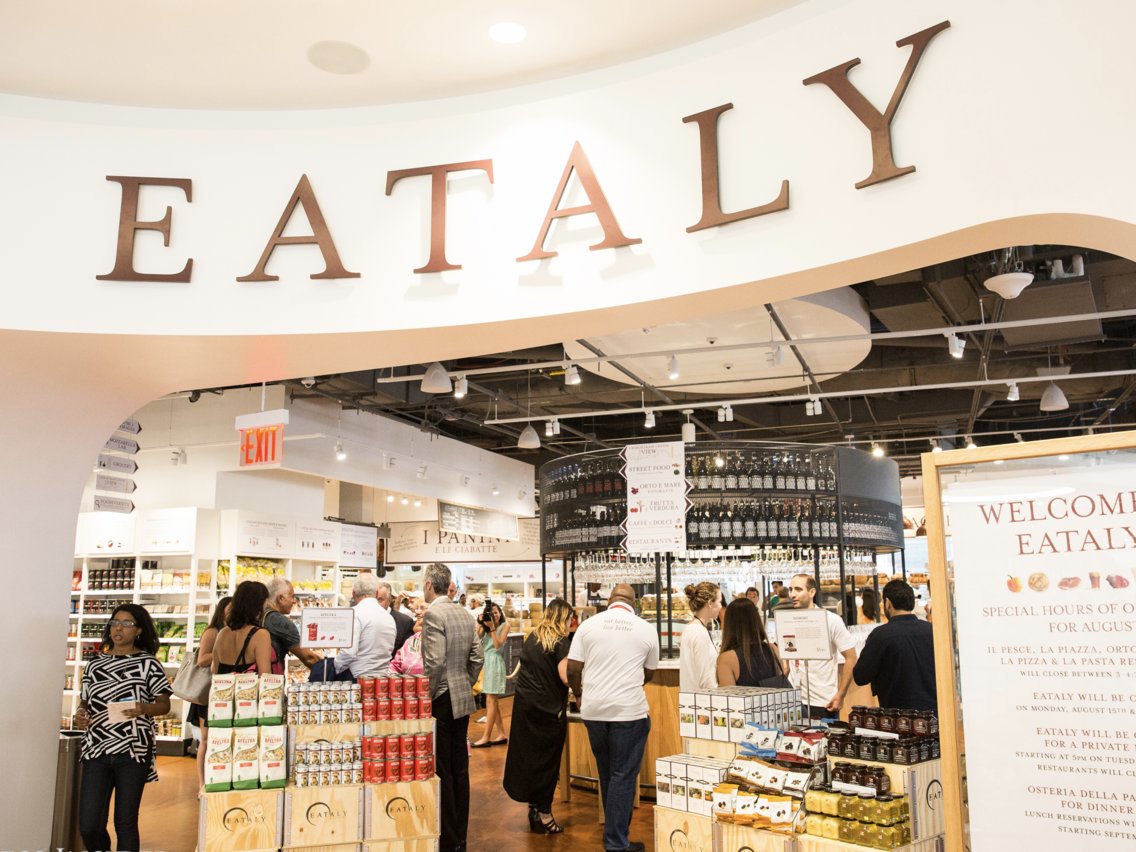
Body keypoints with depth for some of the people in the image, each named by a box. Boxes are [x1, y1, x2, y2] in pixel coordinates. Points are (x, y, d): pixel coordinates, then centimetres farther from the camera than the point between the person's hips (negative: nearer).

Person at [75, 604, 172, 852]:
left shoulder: (148, 663, -1)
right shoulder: (95, 664, 10)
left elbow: (164, 705, -1)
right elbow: (85, 702, 18)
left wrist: (143, 708, -21)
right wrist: (80, 714, -4)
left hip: (132, 751, -3)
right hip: (96, 750, 3)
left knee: (125, 824, 4)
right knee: (88, 826, 2)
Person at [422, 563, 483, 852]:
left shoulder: (433, 614, -15)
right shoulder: (465, 616, 9)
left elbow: (435, 662, -22)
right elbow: (476, 659, 11)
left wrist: (426, 697, -12)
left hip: (442, 701, -8)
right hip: (462, 700, 8)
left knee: (442, 771, 0)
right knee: (460, 769, 13)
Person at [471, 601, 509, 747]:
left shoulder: (504, 626, -2)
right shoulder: (485, 627, 12)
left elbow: (498, 645, -12)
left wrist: (492, 627, -14)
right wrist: (480, 624, -11)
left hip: (495, 663, -7)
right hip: (485, 662, 7)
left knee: (491, 700, -8)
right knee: (493, 701, 10)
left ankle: (486, 737, -8)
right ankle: (503, 735, 17)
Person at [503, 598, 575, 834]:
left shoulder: (532, 636, 9)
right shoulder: (560, 641, -12)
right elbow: (565, 677, -19)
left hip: (524, 700, 7)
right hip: (548, 707, -6)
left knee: (528, 755, 15)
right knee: (547, 759, 4)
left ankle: (534, 805, 26)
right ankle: (543, 814, 10)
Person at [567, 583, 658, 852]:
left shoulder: (589, 625, 1)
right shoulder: (647, 630, 0)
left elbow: (572, 670, -1)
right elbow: (649, 673, 12)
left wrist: (579, 695, 18)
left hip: (593, 709, 3)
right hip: (629, 710, -3)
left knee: (606, 773, 20)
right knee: (623, 776, 6)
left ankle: (614, 829, 33)